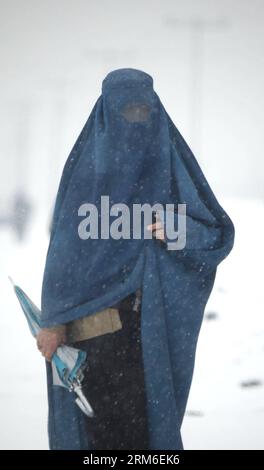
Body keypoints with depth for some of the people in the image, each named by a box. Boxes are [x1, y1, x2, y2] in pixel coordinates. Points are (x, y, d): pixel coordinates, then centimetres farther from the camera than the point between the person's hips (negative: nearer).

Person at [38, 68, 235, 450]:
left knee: (151, 408, 0)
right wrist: (53, 321, -5)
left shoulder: (170, 160, 6)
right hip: (97, 314, -2)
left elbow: (220, 234, 6)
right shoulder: (87, 163, 1)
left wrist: (182, 231, -16)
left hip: (158, 319, 2)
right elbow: (64, 246, -1)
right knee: (106, 412, -8)